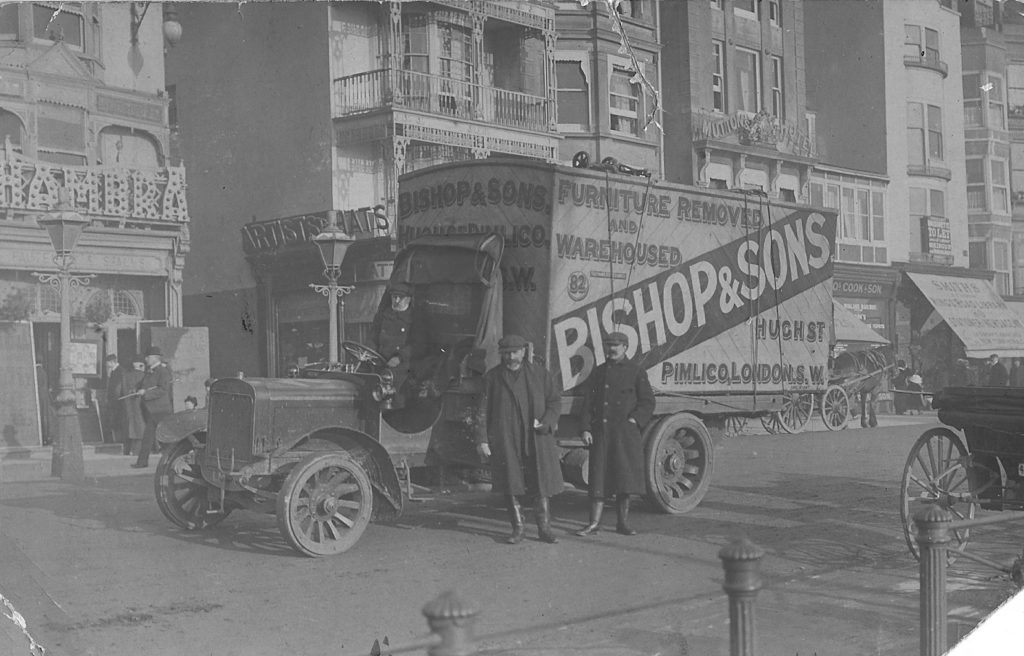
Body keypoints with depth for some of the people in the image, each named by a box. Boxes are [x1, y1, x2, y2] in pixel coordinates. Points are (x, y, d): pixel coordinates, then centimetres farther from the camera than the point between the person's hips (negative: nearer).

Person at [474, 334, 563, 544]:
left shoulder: (538, 373, 8)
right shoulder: (492, 377, 5)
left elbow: (555, 400, 11)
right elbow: (483, 410, 5)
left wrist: (546, 422, -7)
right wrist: (482, 439, -2)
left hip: (536, 437, 1)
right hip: (505, 438, 0)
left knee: (543, 483, -1)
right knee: (511, 483, 2)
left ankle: (544, 528, 9)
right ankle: (518, 527, 14)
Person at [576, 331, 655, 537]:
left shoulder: (636, 371, 5)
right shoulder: (598, 373, 13)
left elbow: (648, 402, 3)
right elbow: (587, 403, 10)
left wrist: (634, 419, -11)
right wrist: (585, 429, -1)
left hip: (626, 433, -2)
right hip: (601, 432, 2)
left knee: (624, 477, 2)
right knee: (598, 475, 1)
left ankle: (623, 522, 12)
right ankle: (594, 523, 4)